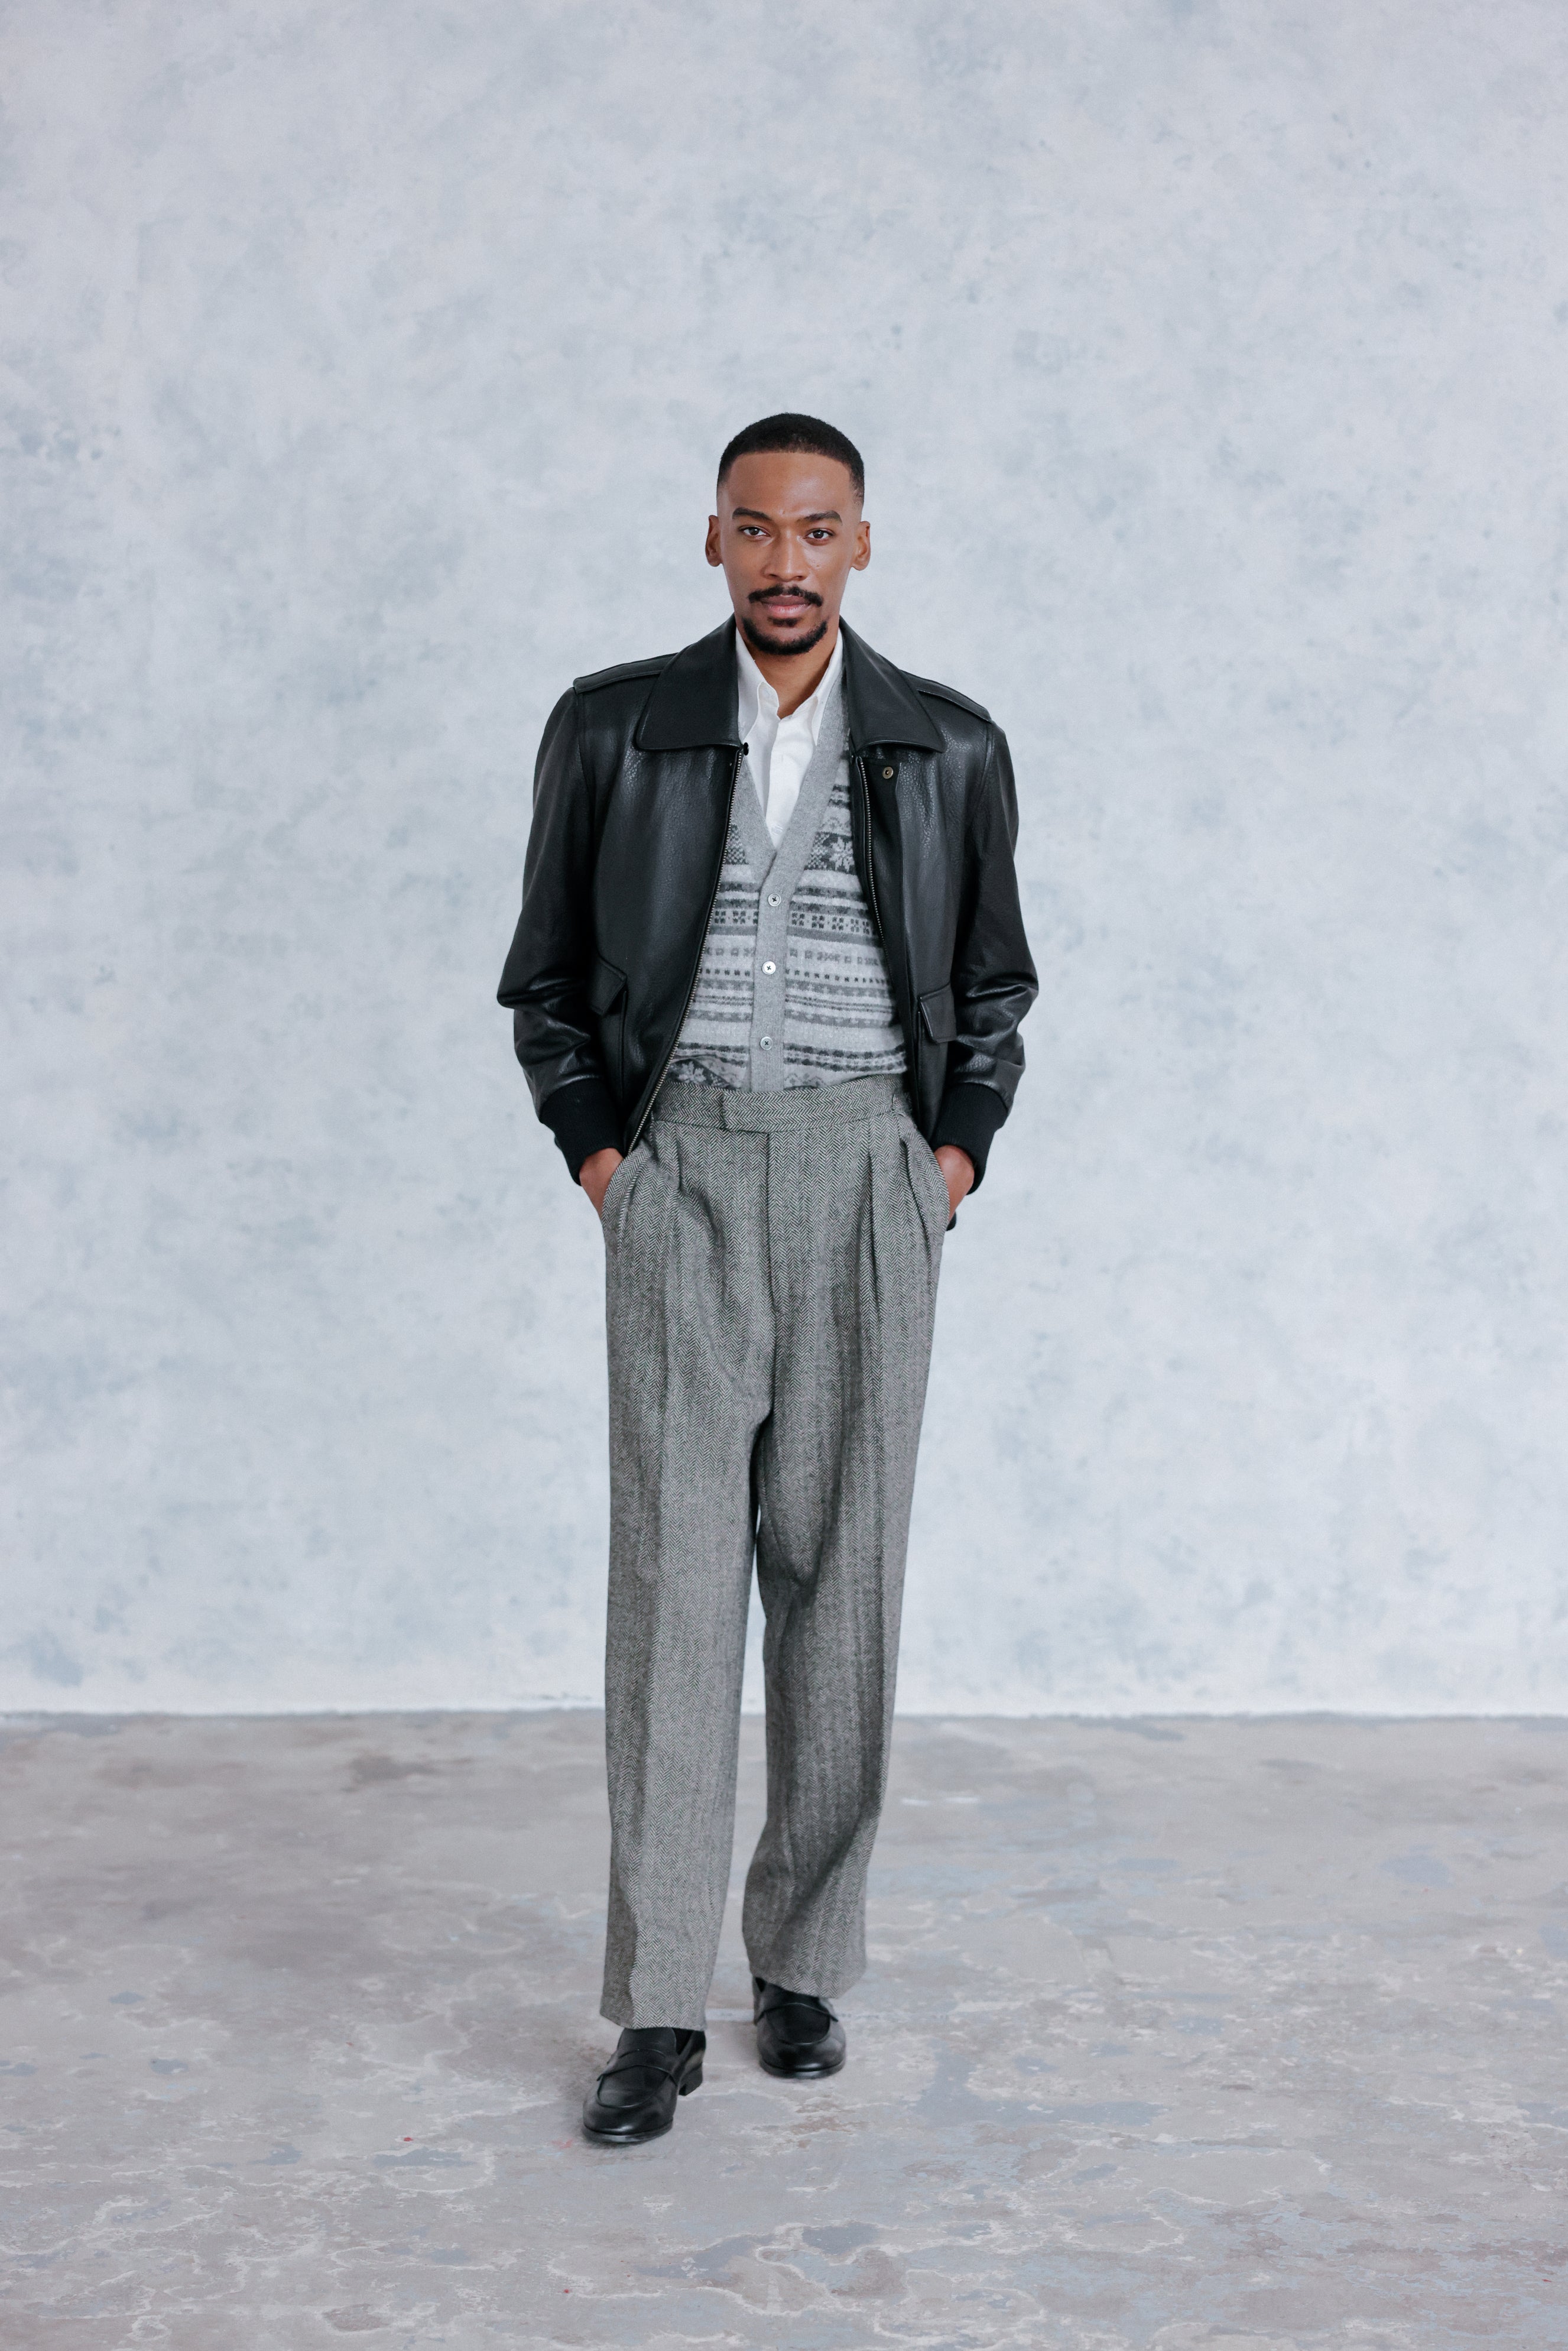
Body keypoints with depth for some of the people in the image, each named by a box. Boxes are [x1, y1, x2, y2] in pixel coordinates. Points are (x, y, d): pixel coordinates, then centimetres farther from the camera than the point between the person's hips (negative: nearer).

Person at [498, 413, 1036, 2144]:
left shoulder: (952, 750, 6)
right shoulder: (612, 728, 4)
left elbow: (994, 986, 15)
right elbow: (546, 975, 10)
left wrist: (954, 1157, 3)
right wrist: (596, 1154, 0)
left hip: (872, 1176, 1)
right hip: (683, 1172, -1)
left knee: (841, 1577, 3)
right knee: (672, 1573, -6)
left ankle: (804, 1964, 17)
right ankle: (658, 2009, 0)